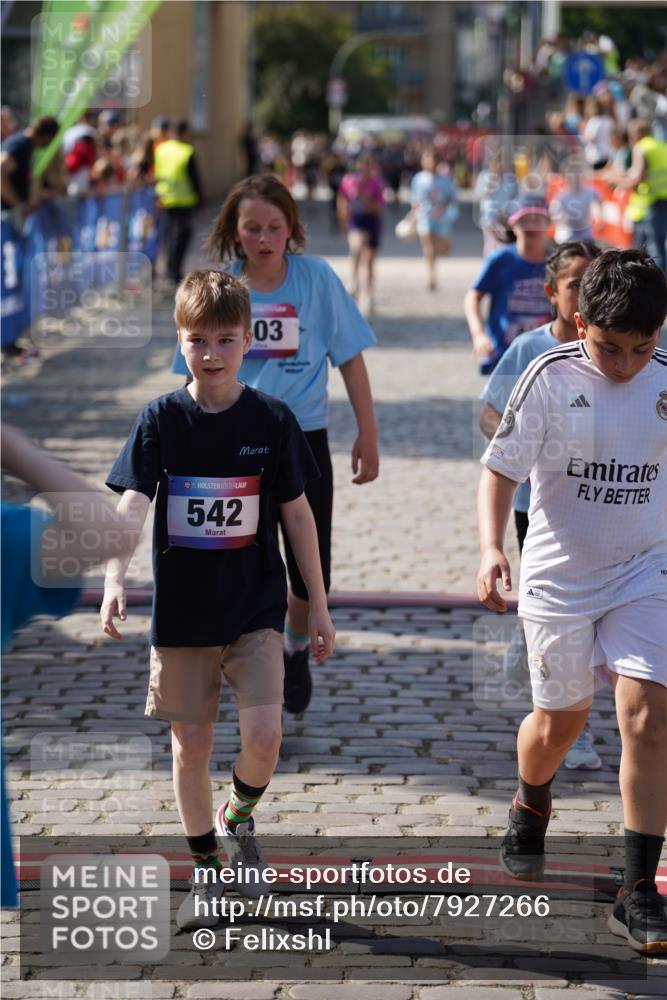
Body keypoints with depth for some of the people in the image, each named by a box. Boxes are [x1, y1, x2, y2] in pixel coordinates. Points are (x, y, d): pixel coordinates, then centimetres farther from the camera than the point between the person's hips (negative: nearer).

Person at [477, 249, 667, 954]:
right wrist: (491, 548, -21)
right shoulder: (551, 378, -11)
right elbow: (501, 468, -8)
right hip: (559, 575, -1)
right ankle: (530, 807, 49)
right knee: (562, 720, 13)